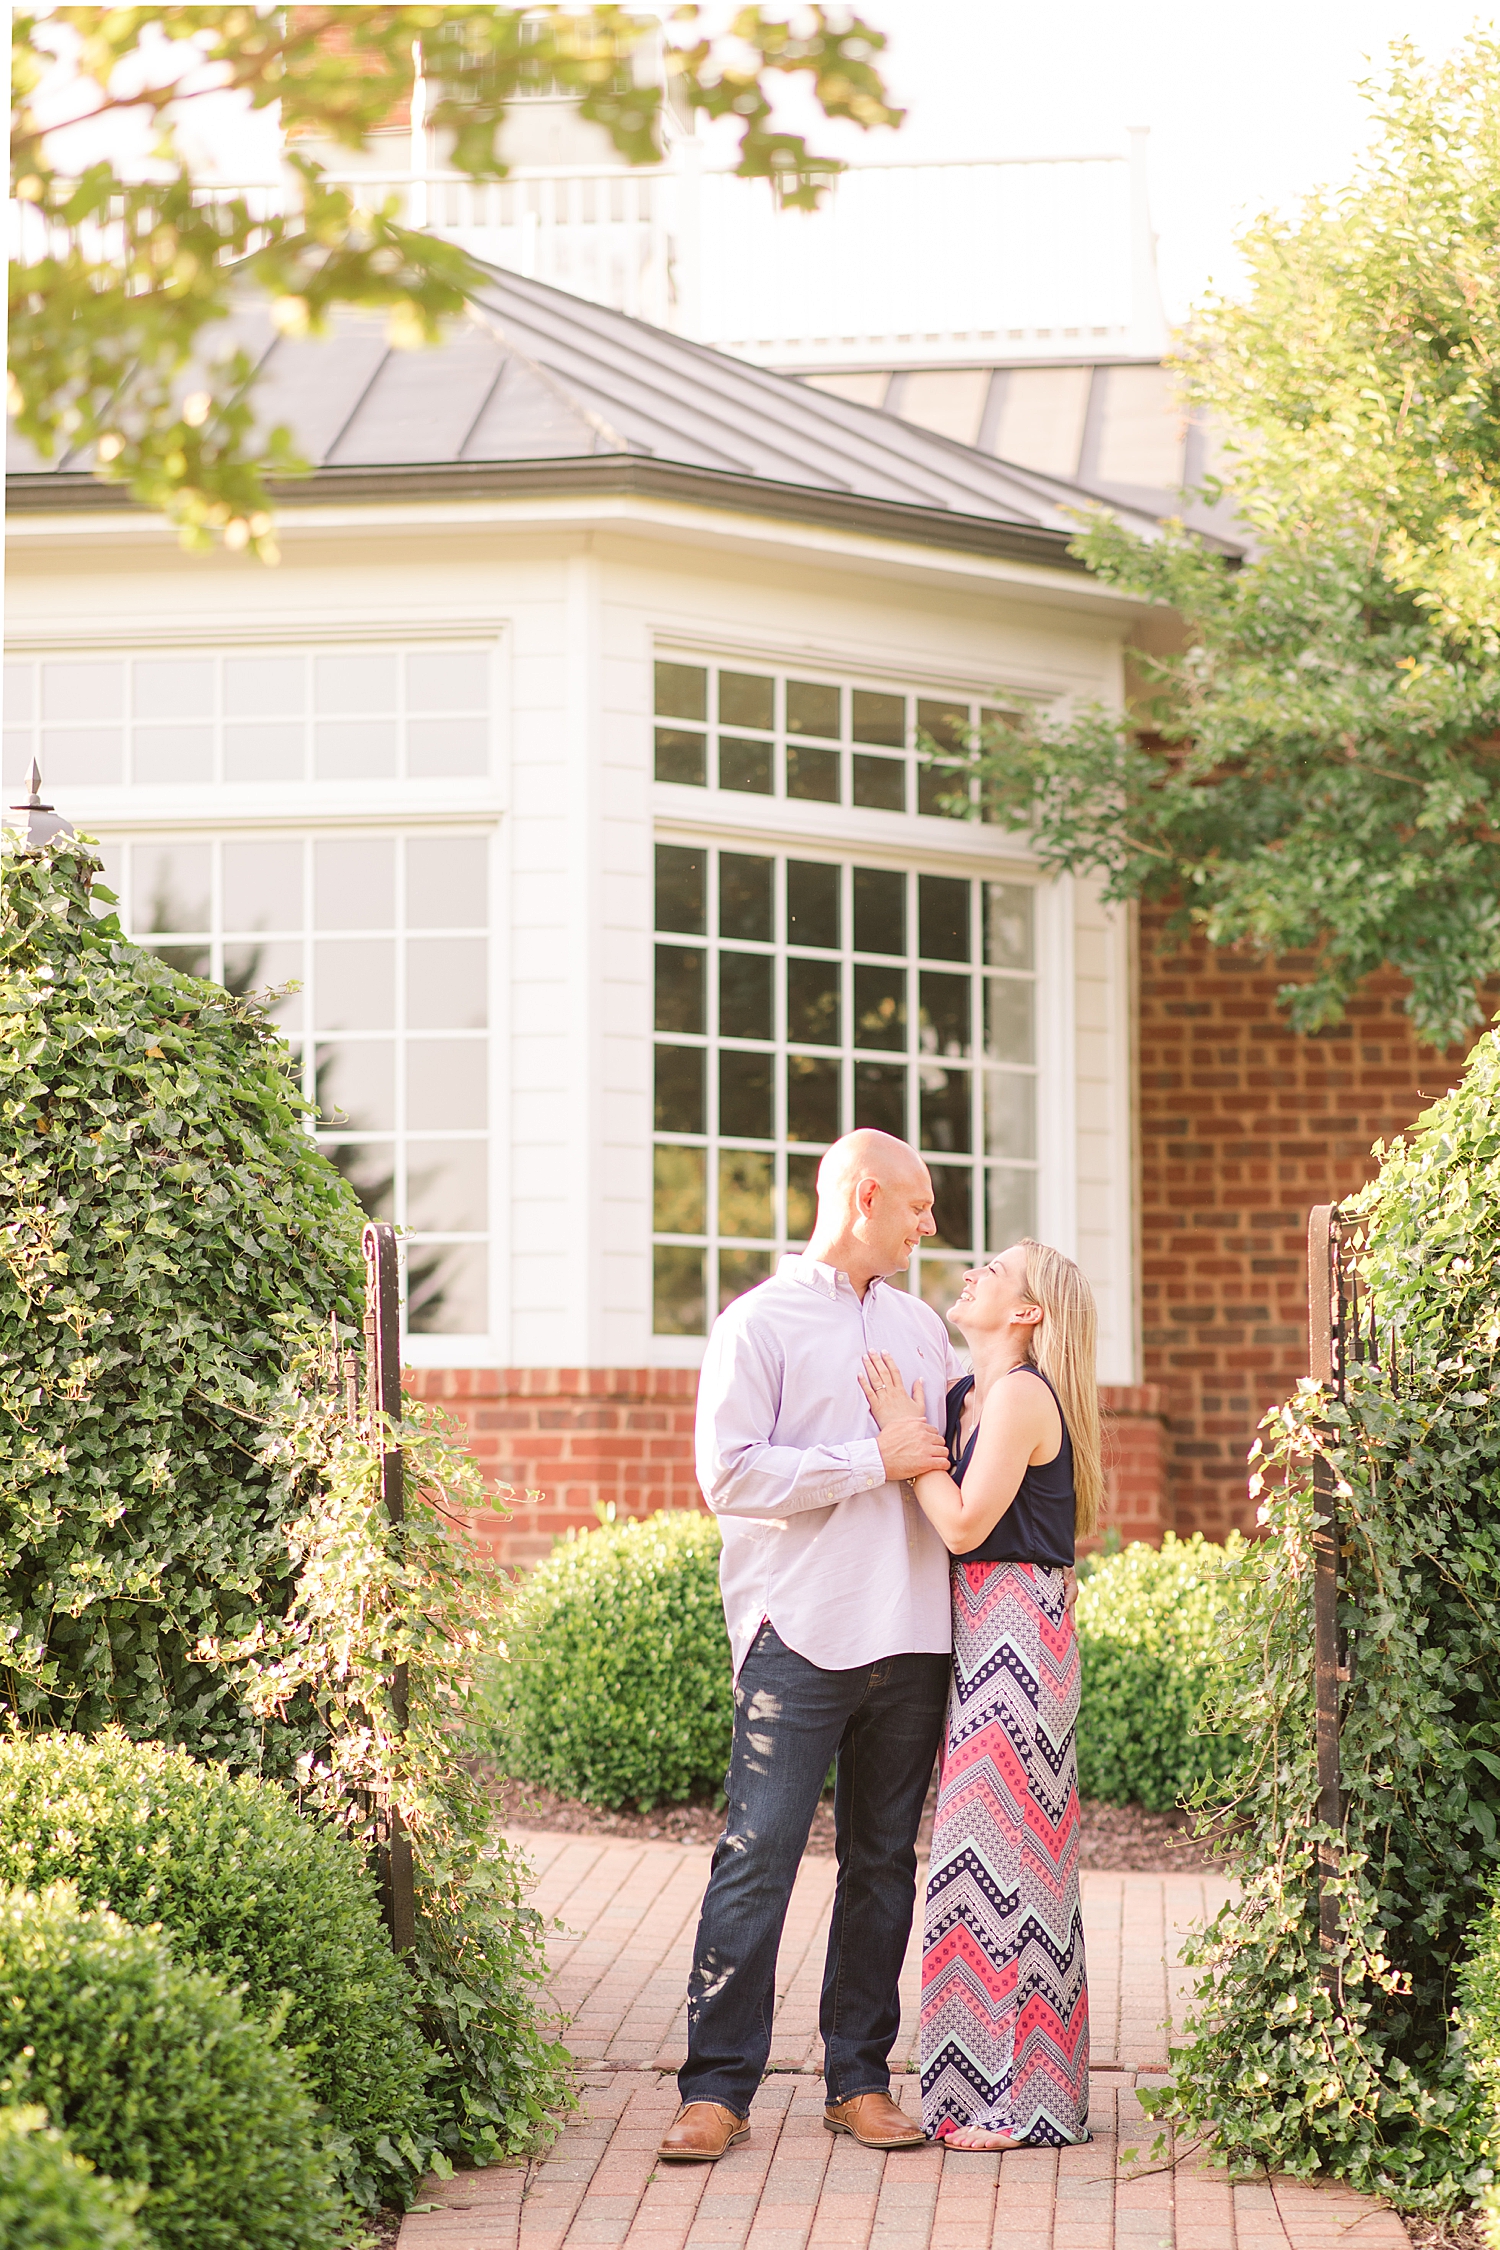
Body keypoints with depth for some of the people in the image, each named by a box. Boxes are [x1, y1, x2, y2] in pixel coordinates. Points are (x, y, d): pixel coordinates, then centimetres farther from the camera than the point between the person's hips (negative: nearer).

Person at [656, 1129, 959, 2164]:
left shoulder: (921, 1325, 19)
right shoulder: (761, 1324, -1)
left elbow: (967, 1440, 31)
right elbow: (731, 1474, -12)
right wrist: (874, 1463, -12)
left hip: (912, 1635, 6)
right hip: (801, 1639, -6)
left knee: (884, 1862, 8)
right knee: (758, 1857, -7)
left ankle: (861, 2078, 15)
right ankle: (718, 2087, -3)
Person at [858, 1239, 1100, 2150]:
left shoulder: (1022, 1395, -12)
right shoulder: (967, 1396, 15)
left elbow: (964, 1524, -17)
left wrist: (906, 1434, -10)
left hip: (1017, 1632, -9)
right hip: (983, 1636, 9)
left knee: (1001, 1848, -6)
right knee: (995, 1852, 11)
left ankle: (1017, 2099, 0)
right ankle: (990, 2086, 17)